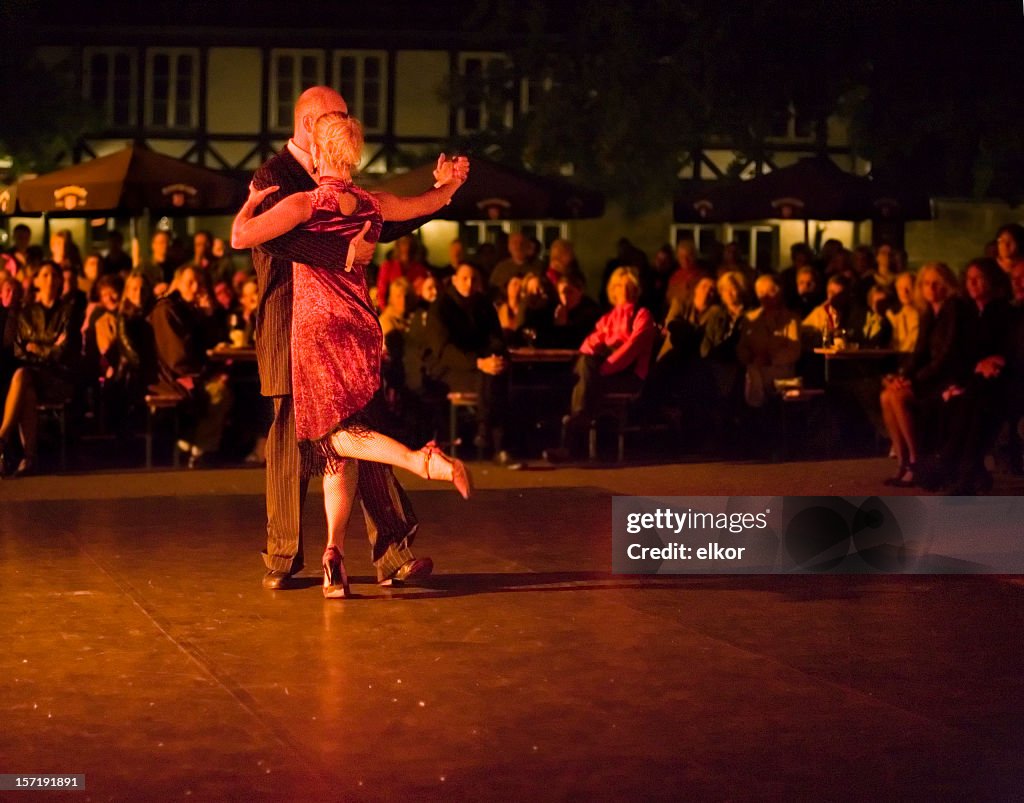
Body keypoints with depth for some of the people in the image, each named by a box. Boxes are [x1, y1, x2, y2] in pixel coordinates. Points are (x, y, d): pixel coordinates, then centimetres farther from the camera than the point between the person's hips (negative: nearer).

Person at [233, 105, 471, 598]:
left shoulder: (306, 203, -8)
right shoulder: (372, 205, 7)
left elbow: (240, 237, -13)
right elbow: (428, 203, 26)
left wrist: (252, 202, 7)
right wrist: (448, 184, 47)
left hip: (317, 328, -5)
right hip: (362, 329, 5)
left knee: (336, 433, -6)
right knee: (339, 455, 8)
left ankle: (424, 460, -30)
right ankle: (334, 553, 0)